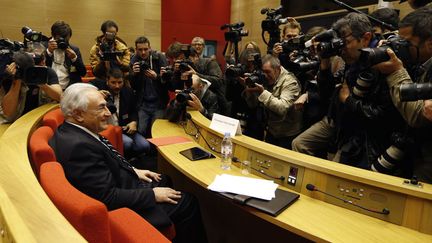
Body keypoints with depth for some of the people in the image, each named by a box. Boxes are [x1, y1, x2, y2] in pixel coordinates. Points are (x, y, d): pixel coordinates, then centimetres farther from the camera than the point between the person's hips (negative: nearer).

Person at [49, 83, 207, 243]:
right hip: (119, 206, -10)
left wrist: (133, 171, 6)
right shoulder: (79, 146, -32)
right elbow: (109, 197, -29)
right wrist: (152, 194, -19)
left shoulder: (69, 131, -2)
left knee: (164, 180, 25)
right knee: (187, 202, -3)